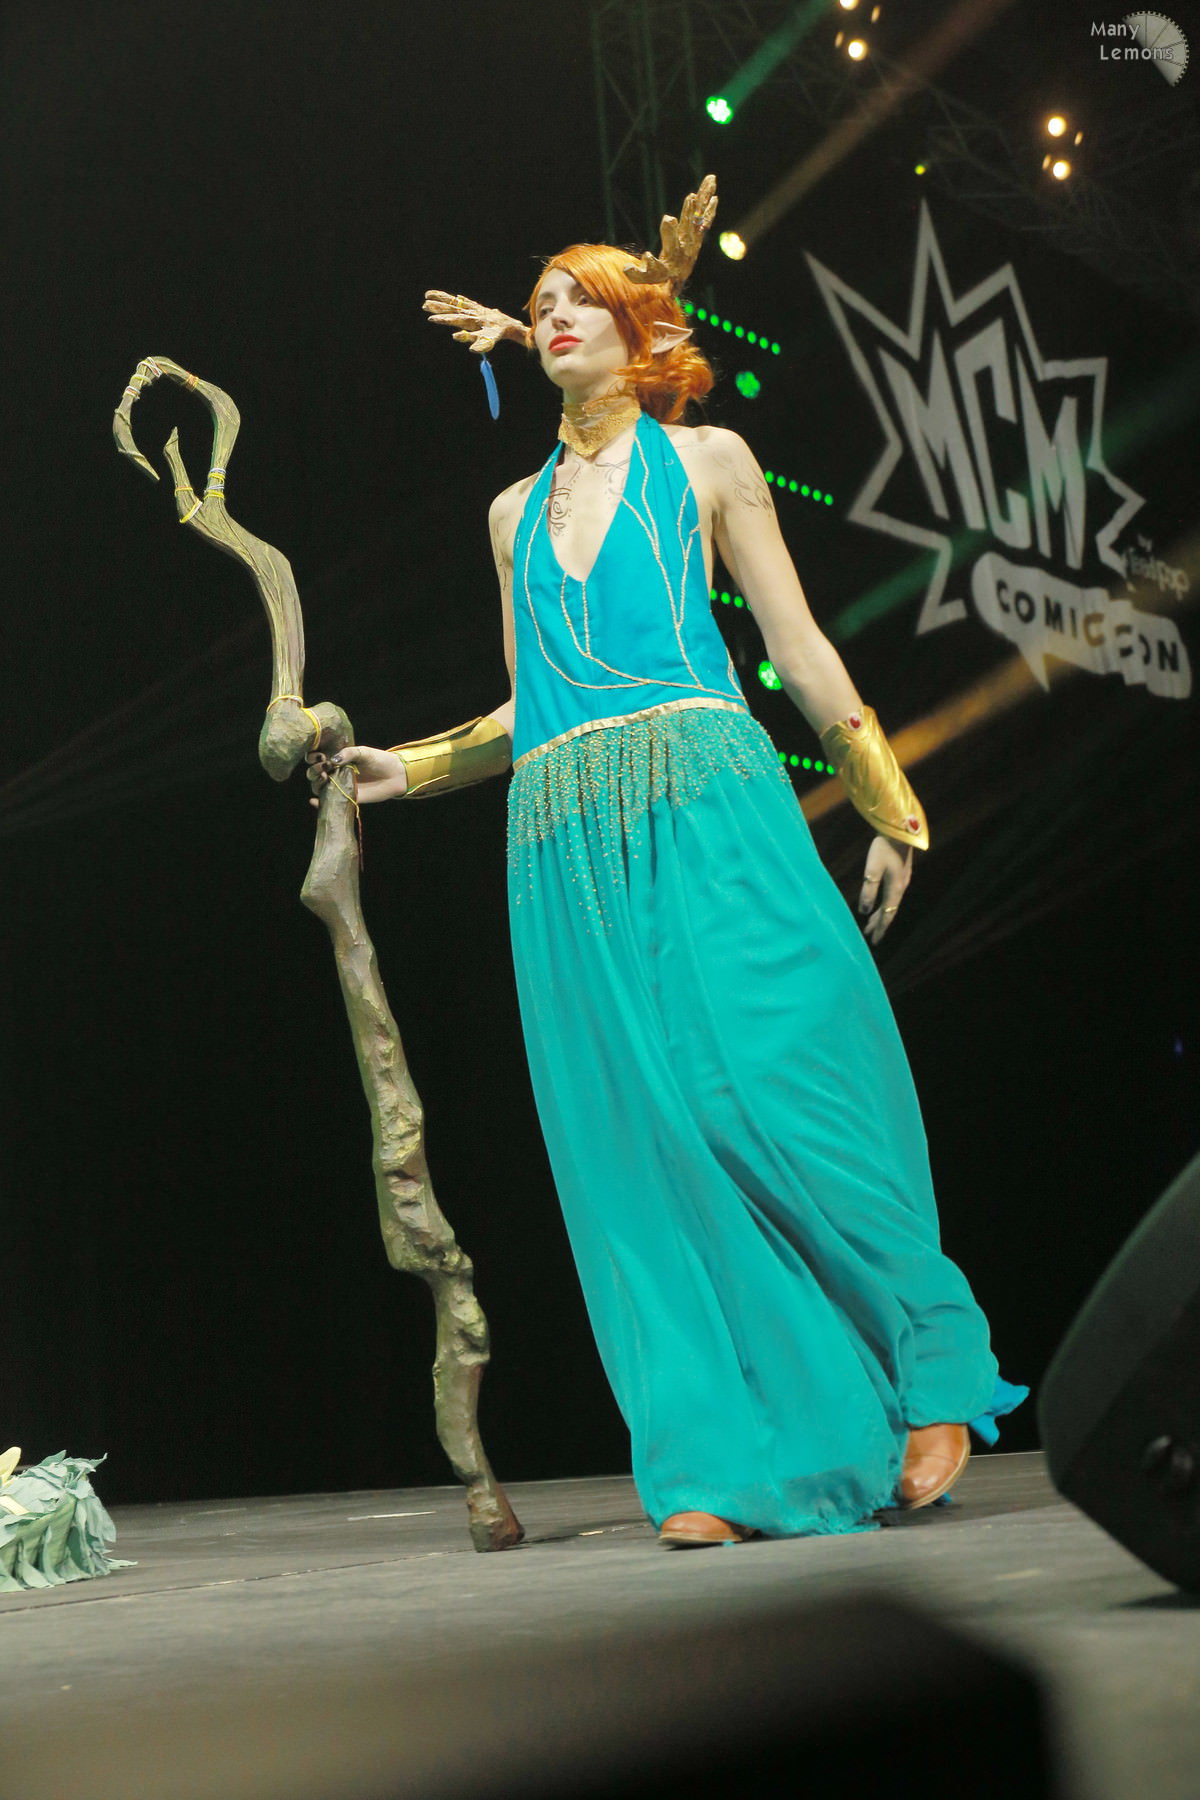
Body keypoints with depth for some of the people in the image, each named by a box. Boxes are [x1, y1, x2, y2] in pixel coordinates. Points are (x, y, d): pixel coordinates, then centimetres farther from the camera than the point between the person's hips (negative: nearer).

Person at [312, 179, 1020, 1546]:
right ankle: (718, 1467, -3)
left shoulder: (704, 459, 13)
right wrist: (412, 770, 18)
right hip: (568, 841, 4)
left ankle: (929, 1379, 1)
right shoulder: (517, 512, 24)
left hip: (705, 802, -4)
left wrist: (889, 809, 6)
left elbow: (798, 647, 10)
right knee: (637, 1137, -4)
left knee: (777, 1090, -14)